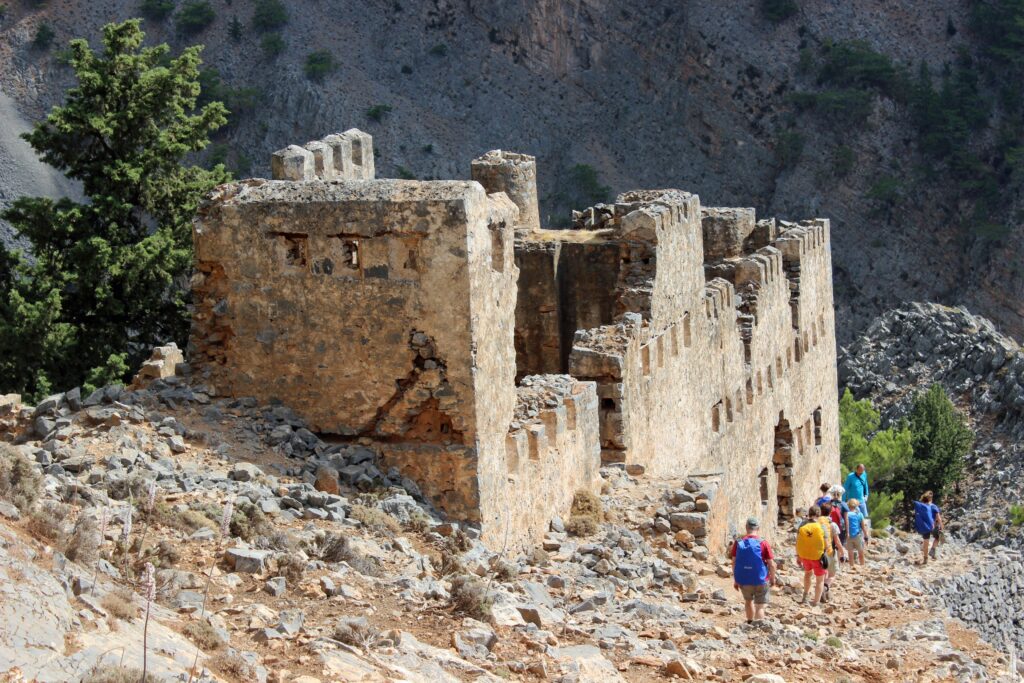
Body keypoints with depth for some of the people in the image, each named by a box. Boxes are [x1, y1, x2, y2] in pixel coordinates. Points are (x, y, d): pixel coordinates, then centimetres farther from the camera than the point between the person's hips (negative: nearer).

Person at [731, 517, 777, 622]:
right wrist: (772, 578, 8)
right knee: (760, 607, 4)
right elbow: (771, 564, -9)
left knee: (748, 600, 28)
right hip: (761, 580, -3)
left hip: (743, 581, 3)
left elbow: (734, 563, 0)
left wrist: (735, 580, 11)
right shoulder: (763, 543, -11)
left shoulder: (738, 543, -4)